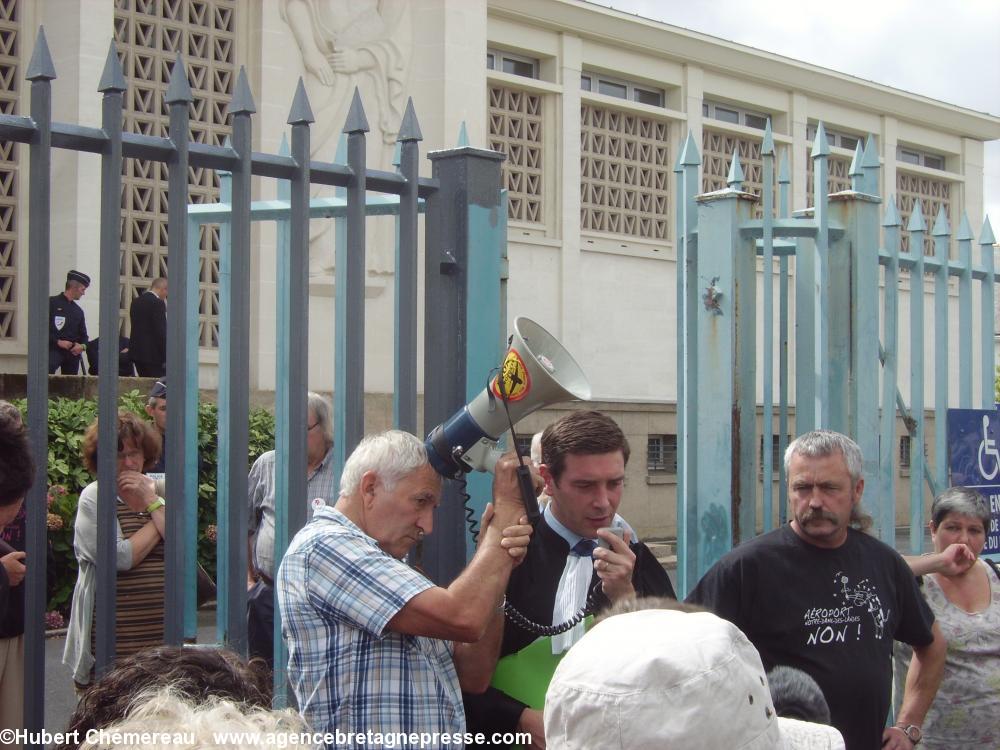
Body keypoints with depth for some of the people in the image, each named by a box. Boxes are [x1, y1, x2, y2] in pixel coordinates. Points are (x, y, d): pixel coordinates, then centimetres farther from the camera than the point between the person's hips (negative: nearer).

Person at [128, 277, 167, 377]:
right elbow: (161, 331, -17)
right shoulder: (158, 303, -13)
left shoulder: (135, 302, 12)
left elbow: (135, 327, 15)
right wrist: (165, 357, -12)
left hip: (136, 351, 8)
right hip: (153, 354, -8)